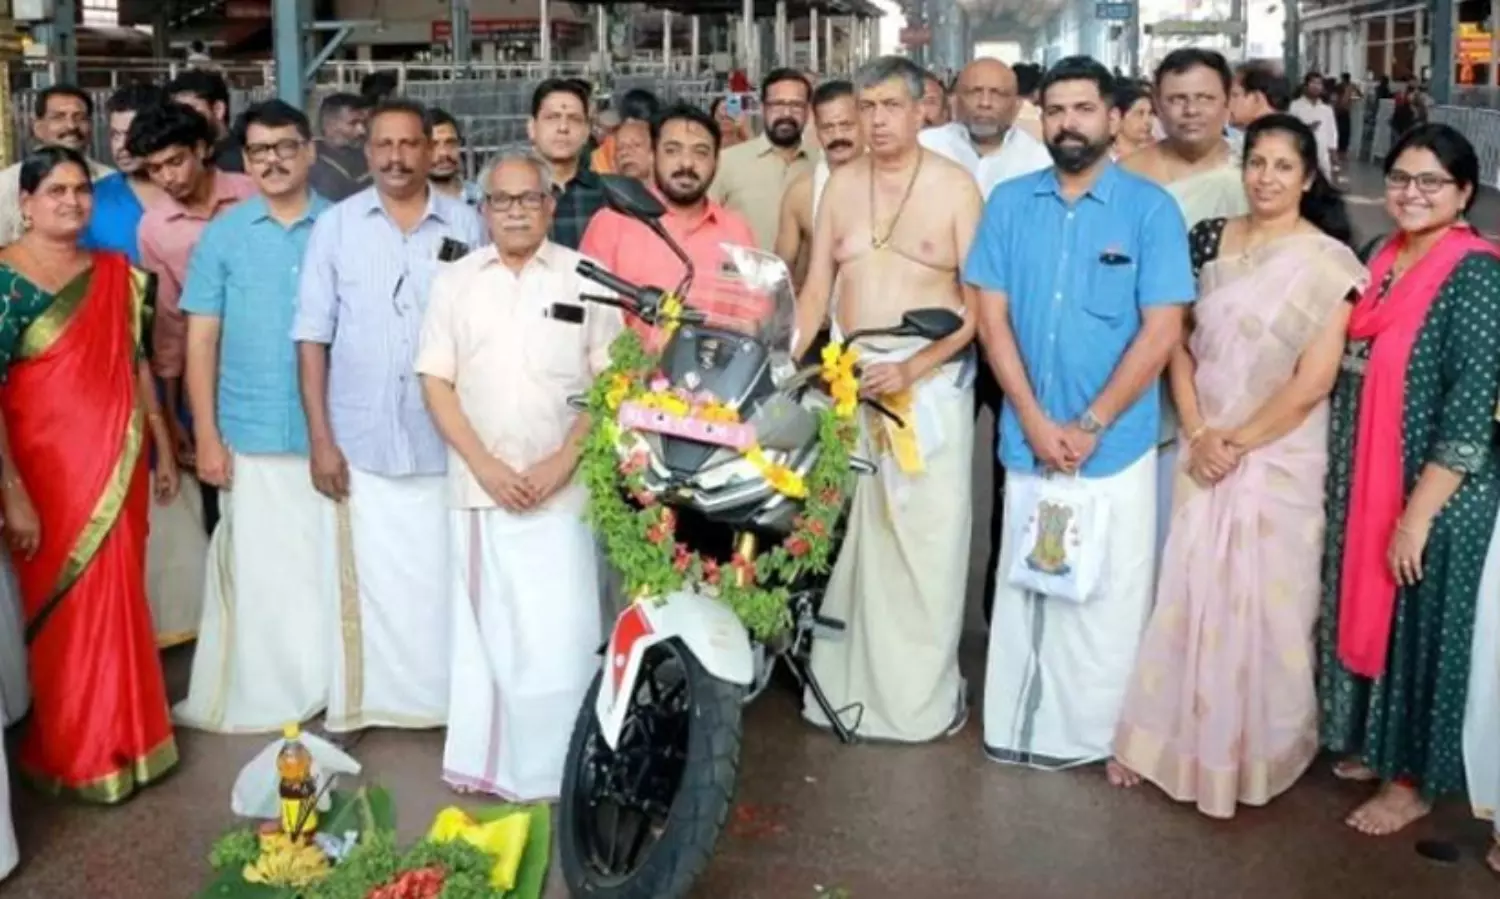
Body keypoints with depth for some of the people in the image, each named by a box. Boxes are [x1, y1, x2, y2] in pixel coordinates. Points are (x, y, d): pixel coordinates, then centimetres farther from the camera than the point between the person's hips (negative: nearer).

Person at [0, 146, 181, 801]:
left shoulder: (116, 273, 6)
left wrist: (163, 448, 12)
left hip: (117, 462, 5)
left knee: (118, 598, 13)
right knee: (63, 606, 7)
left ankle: (121, 738, 30)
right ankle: (74, 753, 23)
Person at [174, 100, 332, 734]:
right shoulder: (222, 236, 4)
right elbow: (201, 341, 3)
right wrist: (207, 437, -3)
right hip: (252, 436, 0)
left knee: (330, 568, 8)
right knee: (259, 570, 6)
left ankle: (334, 692, 22)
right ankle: (261, 699, 19)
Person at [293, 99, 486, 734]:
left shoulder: (466, 225, 4)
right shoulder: (336, 226, 3)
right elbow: (312, 335, 2)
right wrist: (319, 437, -3)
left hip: (447, 441, 0)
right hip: (361, 440, 0)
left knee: (445, 581, 7)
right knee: (364, 581, 6)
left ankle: (451, 701, 19)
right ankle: (356, 704, 18)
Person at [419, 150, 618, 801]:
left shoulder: (585, 279, 3)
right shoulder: (457, 281, 8)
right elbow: (436, 382, 4)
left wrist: (561, 462, -8)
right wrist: (485, 465, -7)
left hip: (560, 487, -2)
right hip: (479, 486, 2)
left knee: (560, 632, -3)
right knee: (482, 626, 8)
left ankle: (555, 770, 8)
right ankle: (484, 760, 19)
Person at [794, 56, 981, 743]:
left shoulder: (955, 185, -4)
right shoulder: (841, 183, 9)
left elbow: (979, 301, -8)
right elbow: (817, 287, 9)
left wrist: (913, 368, -18)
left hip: (931, 381, -4)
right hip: (847, 378, 4)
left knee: (928, 541, -1)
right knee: (843, 538, 8)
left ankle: (925, 691, 12)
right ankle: (845, 681, 20)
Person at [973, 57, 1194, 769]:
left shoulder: (1151, 209, -4)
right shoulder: (1009, 203, 3)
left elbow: (1161, 331, -8)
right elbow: (992, 317, 1)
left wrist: (1089, 427, -10)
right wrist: (1035, 421, -7)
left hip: (1116, 444, -2)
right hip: (1028, 439, 2)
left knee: (1108, 596, 6)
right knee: (1025, 587, 11)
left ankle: (1095, 735, 22)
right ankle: (1019, 729, 25)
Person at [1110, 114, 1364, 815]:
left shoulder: (1328, 261, -9)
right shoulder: (1208, 240, 3)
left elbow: (1313, 382, -12)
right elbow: (1178, 343, 3)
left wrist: (1239, 441, -10)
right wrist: (1198, 434, -8)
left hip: (1280, 458, -3)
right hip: (1204, 450, 3)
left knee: (1263, 604, 5)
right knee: (1188, 594, 8)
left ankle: (1256, 751, 24)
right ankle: (1170, 736, 22)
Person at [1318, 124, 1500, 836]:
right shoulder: (1381, 258, 5)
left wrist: (1417, 515, -20)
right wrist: (1346, 484, 11)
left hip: (1432, 497, -7)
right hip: (1361, 486, 7)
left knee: (1418, 630, 8)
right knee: (1365, 617, 18)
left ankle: (1412, 780, 25)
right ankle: (1371, 744, 38)